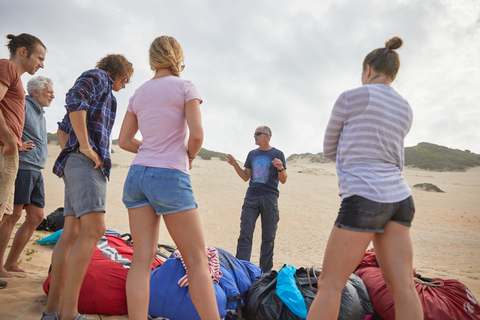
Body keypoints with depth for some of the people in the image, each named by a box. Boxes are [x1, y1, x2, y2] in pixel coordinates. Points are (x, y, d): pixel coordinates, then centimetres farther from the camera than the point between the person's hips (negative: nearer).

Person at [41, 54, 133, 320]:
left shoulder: (101, 94, 31)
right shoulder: (97, 76, 6)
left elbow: (62, 129, 30)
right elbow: (75, 100, -16)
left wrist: (70, 156, 18)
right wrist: (84, 146, -18)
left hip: (77, 163, 10)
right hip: (87, 161, -10)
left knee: (71, 234, 3)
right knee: (94, 229, -19)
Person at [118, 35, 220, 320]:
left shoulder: (138, 94, 15)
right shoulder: (185, 86, -1)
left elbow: (124, 140, 14)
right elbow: (196, 133, -12)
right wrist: (190, 157, 5)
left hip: (138, 174, 6)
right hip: (171, 177, -6)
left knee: (142, 258, 3)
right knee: (197, 259, 0)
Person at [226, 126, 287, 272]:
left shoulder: (278, 154, 4)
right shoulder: (252, 154, 15)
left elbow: (283, 180, 1)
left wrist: (280, 168, -18)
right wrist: (235, 165, 5)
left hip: (269, 198, -3)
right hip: (251, 197, 3)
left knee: (268, 237, 3)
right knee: (245, 233, -4)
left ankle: (265, 272, 14)